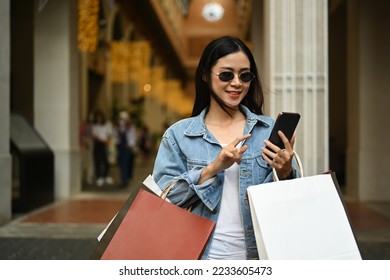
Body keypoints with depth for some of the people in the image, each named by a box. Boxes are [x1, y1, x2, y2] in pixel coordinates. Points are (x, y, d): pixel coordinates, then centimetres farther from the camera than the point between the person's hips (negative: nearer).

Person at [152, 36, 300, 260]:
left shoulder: (270, 130, 8)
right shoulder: (178, 135, 6)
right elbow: (163, 198, -1)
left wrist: (286, 173, -10)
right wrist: (213, 168, -11)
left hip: (257, 256, 2)